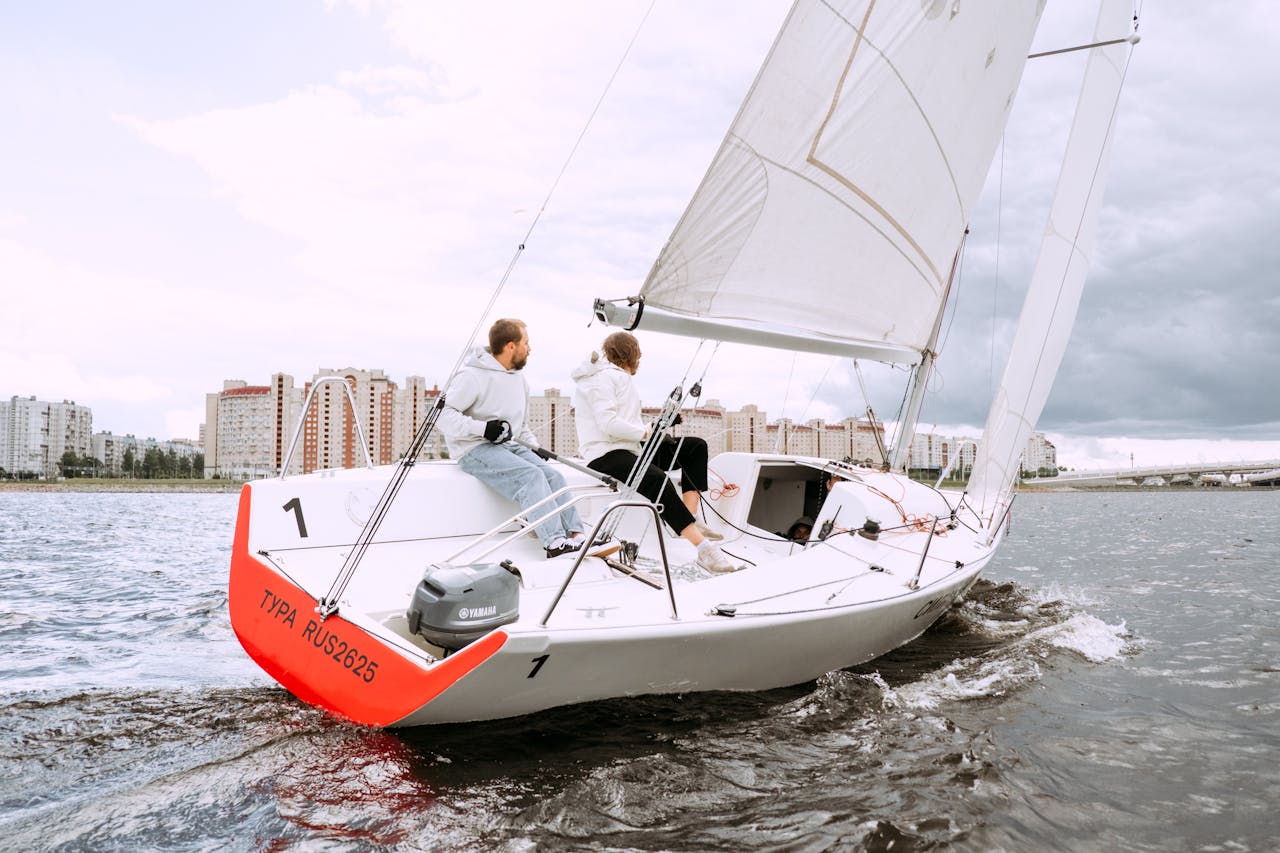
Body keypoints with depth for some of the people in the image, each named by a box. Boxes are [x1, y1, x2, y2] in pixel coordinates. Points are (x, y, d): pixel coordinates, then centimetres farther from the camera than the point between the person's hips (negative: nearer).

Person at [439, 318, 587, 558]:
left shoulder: (519, 377, 17)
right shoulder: (473, 376, -9)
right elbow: (445, 416, -14)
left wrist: (534, 447, 9)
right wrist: (484, 428, -24)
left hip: (510, 446, 7)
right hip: (475, 449, -7)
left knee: (552, 475, -17)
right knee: (531, 476, -29)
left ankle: (577, 536, -24)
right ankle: (555, 542, -36)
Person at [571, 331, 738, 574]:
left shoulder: (620, 378, 24)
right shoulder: (601, 378, -8)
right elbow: (608, 423, -20)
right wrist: (646, 433, -14)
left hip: (630, 449, 10)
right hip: (605, 455, -10)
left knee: (695, 446, 1)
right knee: (658, 481, -35)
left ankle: (690, 517, -12)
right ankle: (703, 547, -43)